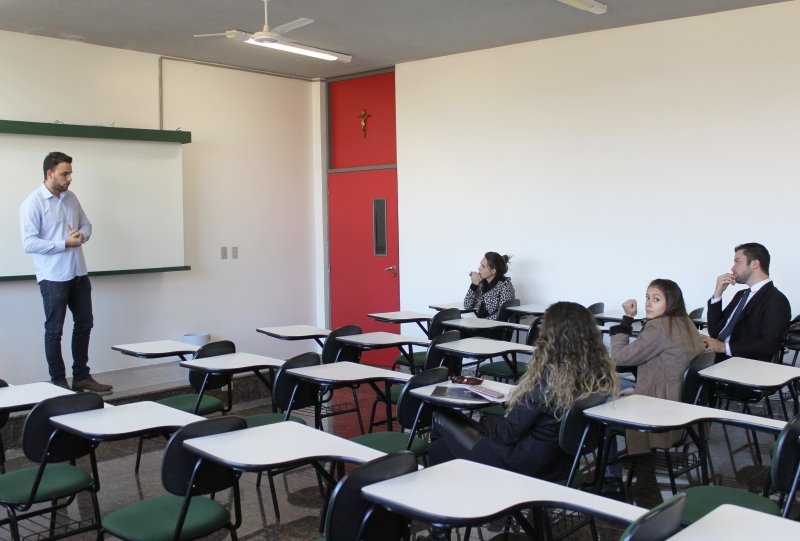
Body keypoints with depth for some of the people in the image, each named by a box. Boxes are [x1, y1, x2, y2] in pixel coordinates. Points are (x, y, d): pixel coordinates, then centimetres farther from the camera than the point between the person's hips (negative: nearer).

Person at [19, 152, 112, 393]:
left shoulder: (71, 198, 7)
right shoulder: (33, 204, -13)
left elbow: (86, 224, 18)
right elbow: (29, 243, -18)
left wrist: (82, 235, -5)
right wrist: (65, 243, -20)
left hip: (78, 273, 7)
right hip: (53, 276, -7)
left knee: (84, 324, 13)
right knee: (54, 330, 4)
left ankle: (81, 377, 26)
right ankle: (58, 383, 14)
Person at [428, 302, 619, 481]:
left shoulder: (550, 376, -28)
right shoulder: (603, 373, -10)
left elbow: (508, 433, -20)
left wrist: (489, 422, 1)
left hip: (525, 464, -7)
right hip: (562, 465, 7)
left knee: (442, 418, 10)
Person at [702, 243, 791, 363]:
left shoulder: (776, 301, -4)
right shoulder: (741, 295, 24)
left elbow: (769, 345, -16)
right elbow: (714, 331, 19)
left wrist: (723, 347, -22)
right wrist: (717, 293, 9)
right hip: (718, 360, 8)